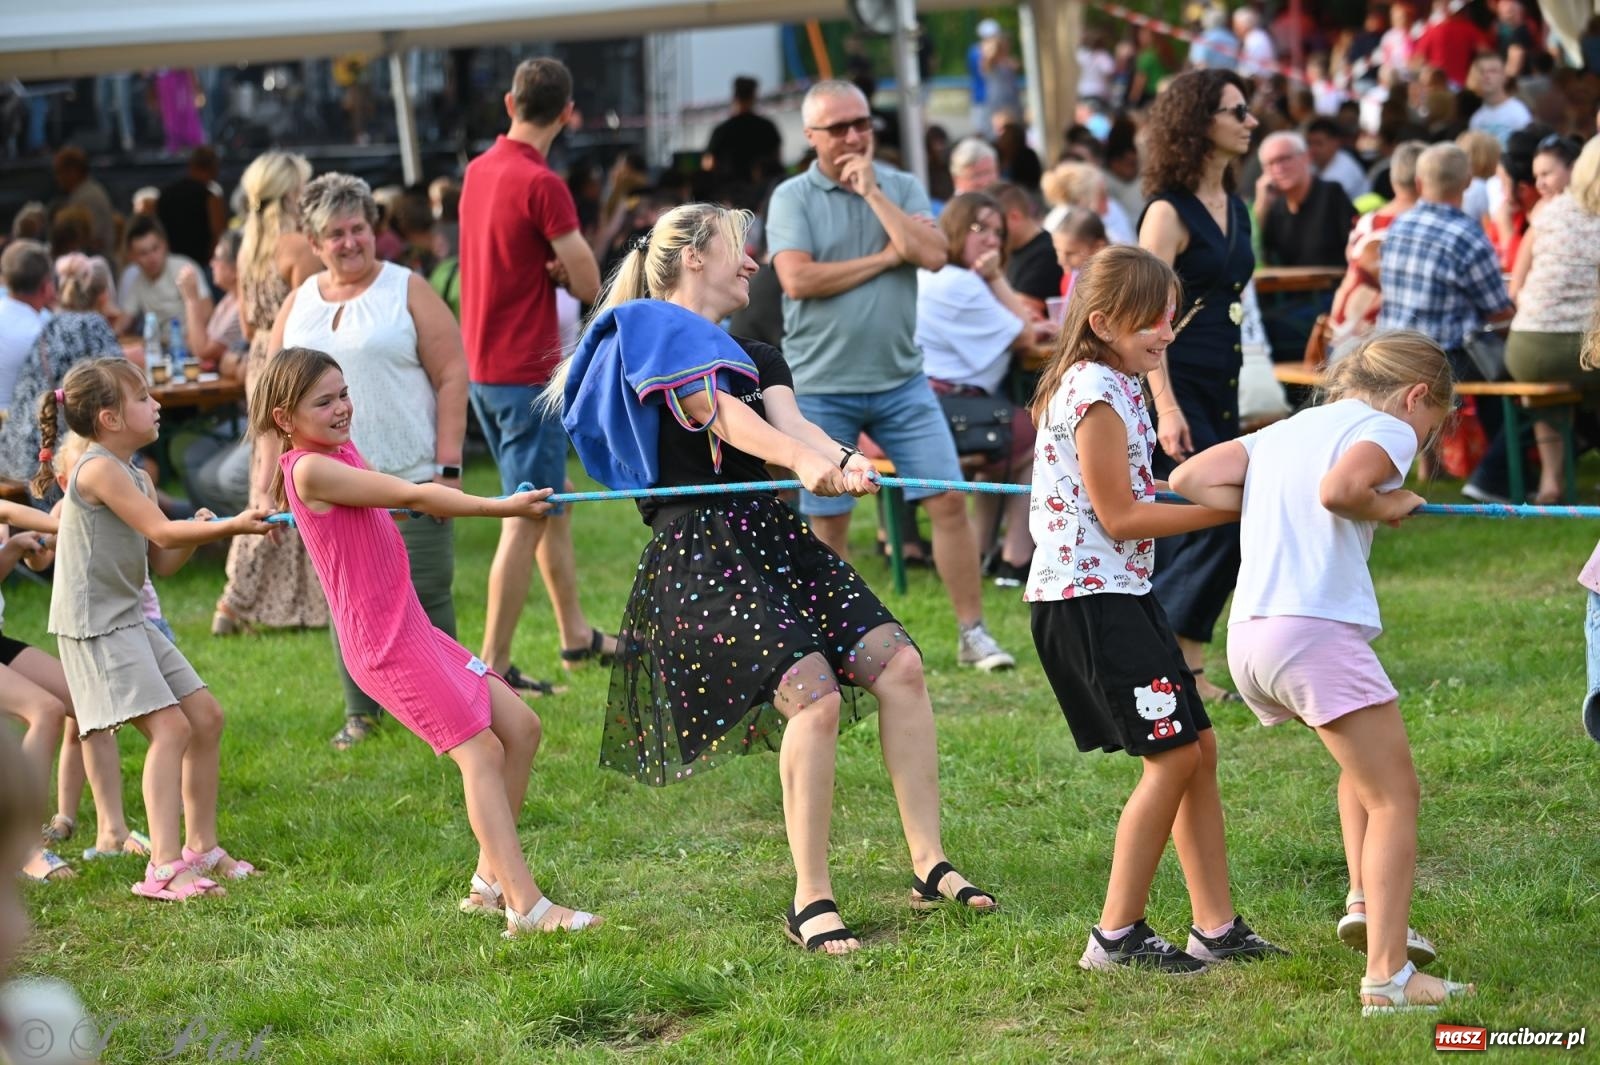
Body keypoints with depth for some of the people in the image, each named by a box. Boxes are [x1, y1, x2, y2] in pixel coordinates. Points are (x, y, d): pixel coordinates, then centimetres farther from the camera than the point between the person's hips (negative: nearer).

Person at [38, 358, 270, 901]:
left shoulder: (136, 478, 14)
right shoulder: (99, 469, -16)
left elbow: (163, 561, 13)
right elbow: (161, 531, -22)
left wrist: (199, 531, -4)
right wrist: (231, 526, -20)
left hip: (131, 620, 10)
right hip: (94, 623, -10)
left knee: (205, 716, 13)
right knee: (169, 727, -19)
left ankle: (201, 847, 25)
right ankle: (165, 868, -23)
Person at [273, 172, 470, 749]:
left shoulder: (407, 291, 0)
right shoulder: (298, 305, 12)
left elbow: (452, 375, -4)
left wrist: (448, 465, -11)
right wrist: (267, 474, 6)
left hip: (409, 479, -3)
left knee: (424, 594, -1)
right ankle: (360, 713, 16)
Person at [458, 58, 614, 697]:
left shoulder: (478, 171, 8)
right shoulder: (541, 185, -18)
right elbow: (589, 286, -15)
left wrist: (552, 267, -1)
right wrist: (564, 269, 4)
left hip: (481, 367, 9)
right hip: (526, 374, -9)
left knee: (552, 502, 21)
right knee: (526, 523, -5)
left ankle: (576, 634, 31)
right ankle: (493, 670, -5)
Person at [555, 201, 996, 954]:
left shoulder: (757, 358, 23)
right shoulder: (646, 333, 0)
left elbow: (790, 422, 1)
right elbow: (721, 414, -17)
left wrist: (844, 462, -22)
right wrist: (804, 463, -35)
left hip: (771, 536, 8)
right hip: (697, 549, -8)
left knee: (898, 665, -8)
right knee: (814, 693, -23)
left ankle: (929, 866, -3)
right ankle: (810, 902, -16)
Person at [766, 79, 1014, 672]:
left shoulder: (900, 188, 6)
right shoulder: (793, 198, -2)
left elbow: (933, 255, -10)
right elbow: (798, 279, -16)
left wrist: (872, 192, -10)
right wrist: (885, 258, -9)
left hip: (901, 379, 2)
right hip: (822, 385, -2)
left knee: (948, 500, -3)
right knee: (828, 522, 4)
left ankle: (973, 634, 5)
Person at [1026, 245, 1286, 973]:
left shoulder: (1117, 387, 15)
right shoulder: (1093, 394, -16)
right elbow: (1118, 516, -17)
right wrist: (1227, 510, -14)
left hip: (1120, 593, 10)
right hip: (1088, 595, -10)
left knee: (1197, 748, 9)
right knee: (1173, 756, -8)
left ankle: (1216, 927, 13)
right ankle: (1116, 936, -1)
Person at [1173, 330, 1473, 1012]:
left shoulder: (1285, 431, 25)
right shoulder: (1388, 429, 2)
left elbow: (1188, 481, 18)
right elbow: (1338, 488, -19)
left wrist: (1271, 508, 17)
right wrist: (1390, 506, -1)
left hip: (1246, 638, 8)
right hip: (1315, 626, -8)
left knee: (1369, 758, 29)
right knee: (1395, 796, -2)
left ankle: (1365, 903, 17)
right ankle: (1388, 974, -12)